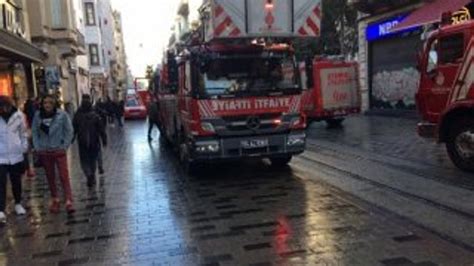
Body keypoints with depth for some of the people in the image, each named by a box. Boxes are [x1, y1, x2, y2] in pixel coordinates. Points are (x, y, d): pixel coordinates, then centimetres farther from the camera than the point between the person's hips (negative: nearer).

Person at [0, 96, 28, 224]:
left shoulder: (18, 115, -5)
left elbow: (23, 132, 5)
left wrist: (24, 147, 2)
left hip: (16, 155, 2)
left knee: (16, 182, 16)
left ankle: (18, 204, 34)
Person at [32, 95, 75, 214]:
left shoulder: (62, 114, -10)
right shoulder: (38, 116, -2)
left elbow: (69, 131, -4)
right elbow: (34, 132, 5)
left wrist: (65, 146, -7)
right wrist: (37, 147, -1)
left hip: (59, 150, -3)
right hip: (44, 152, 3)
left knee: (64, 176, -8)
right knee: (50, 177, 13)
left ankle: (68, 201, -9)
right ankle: (55, 199, 26)